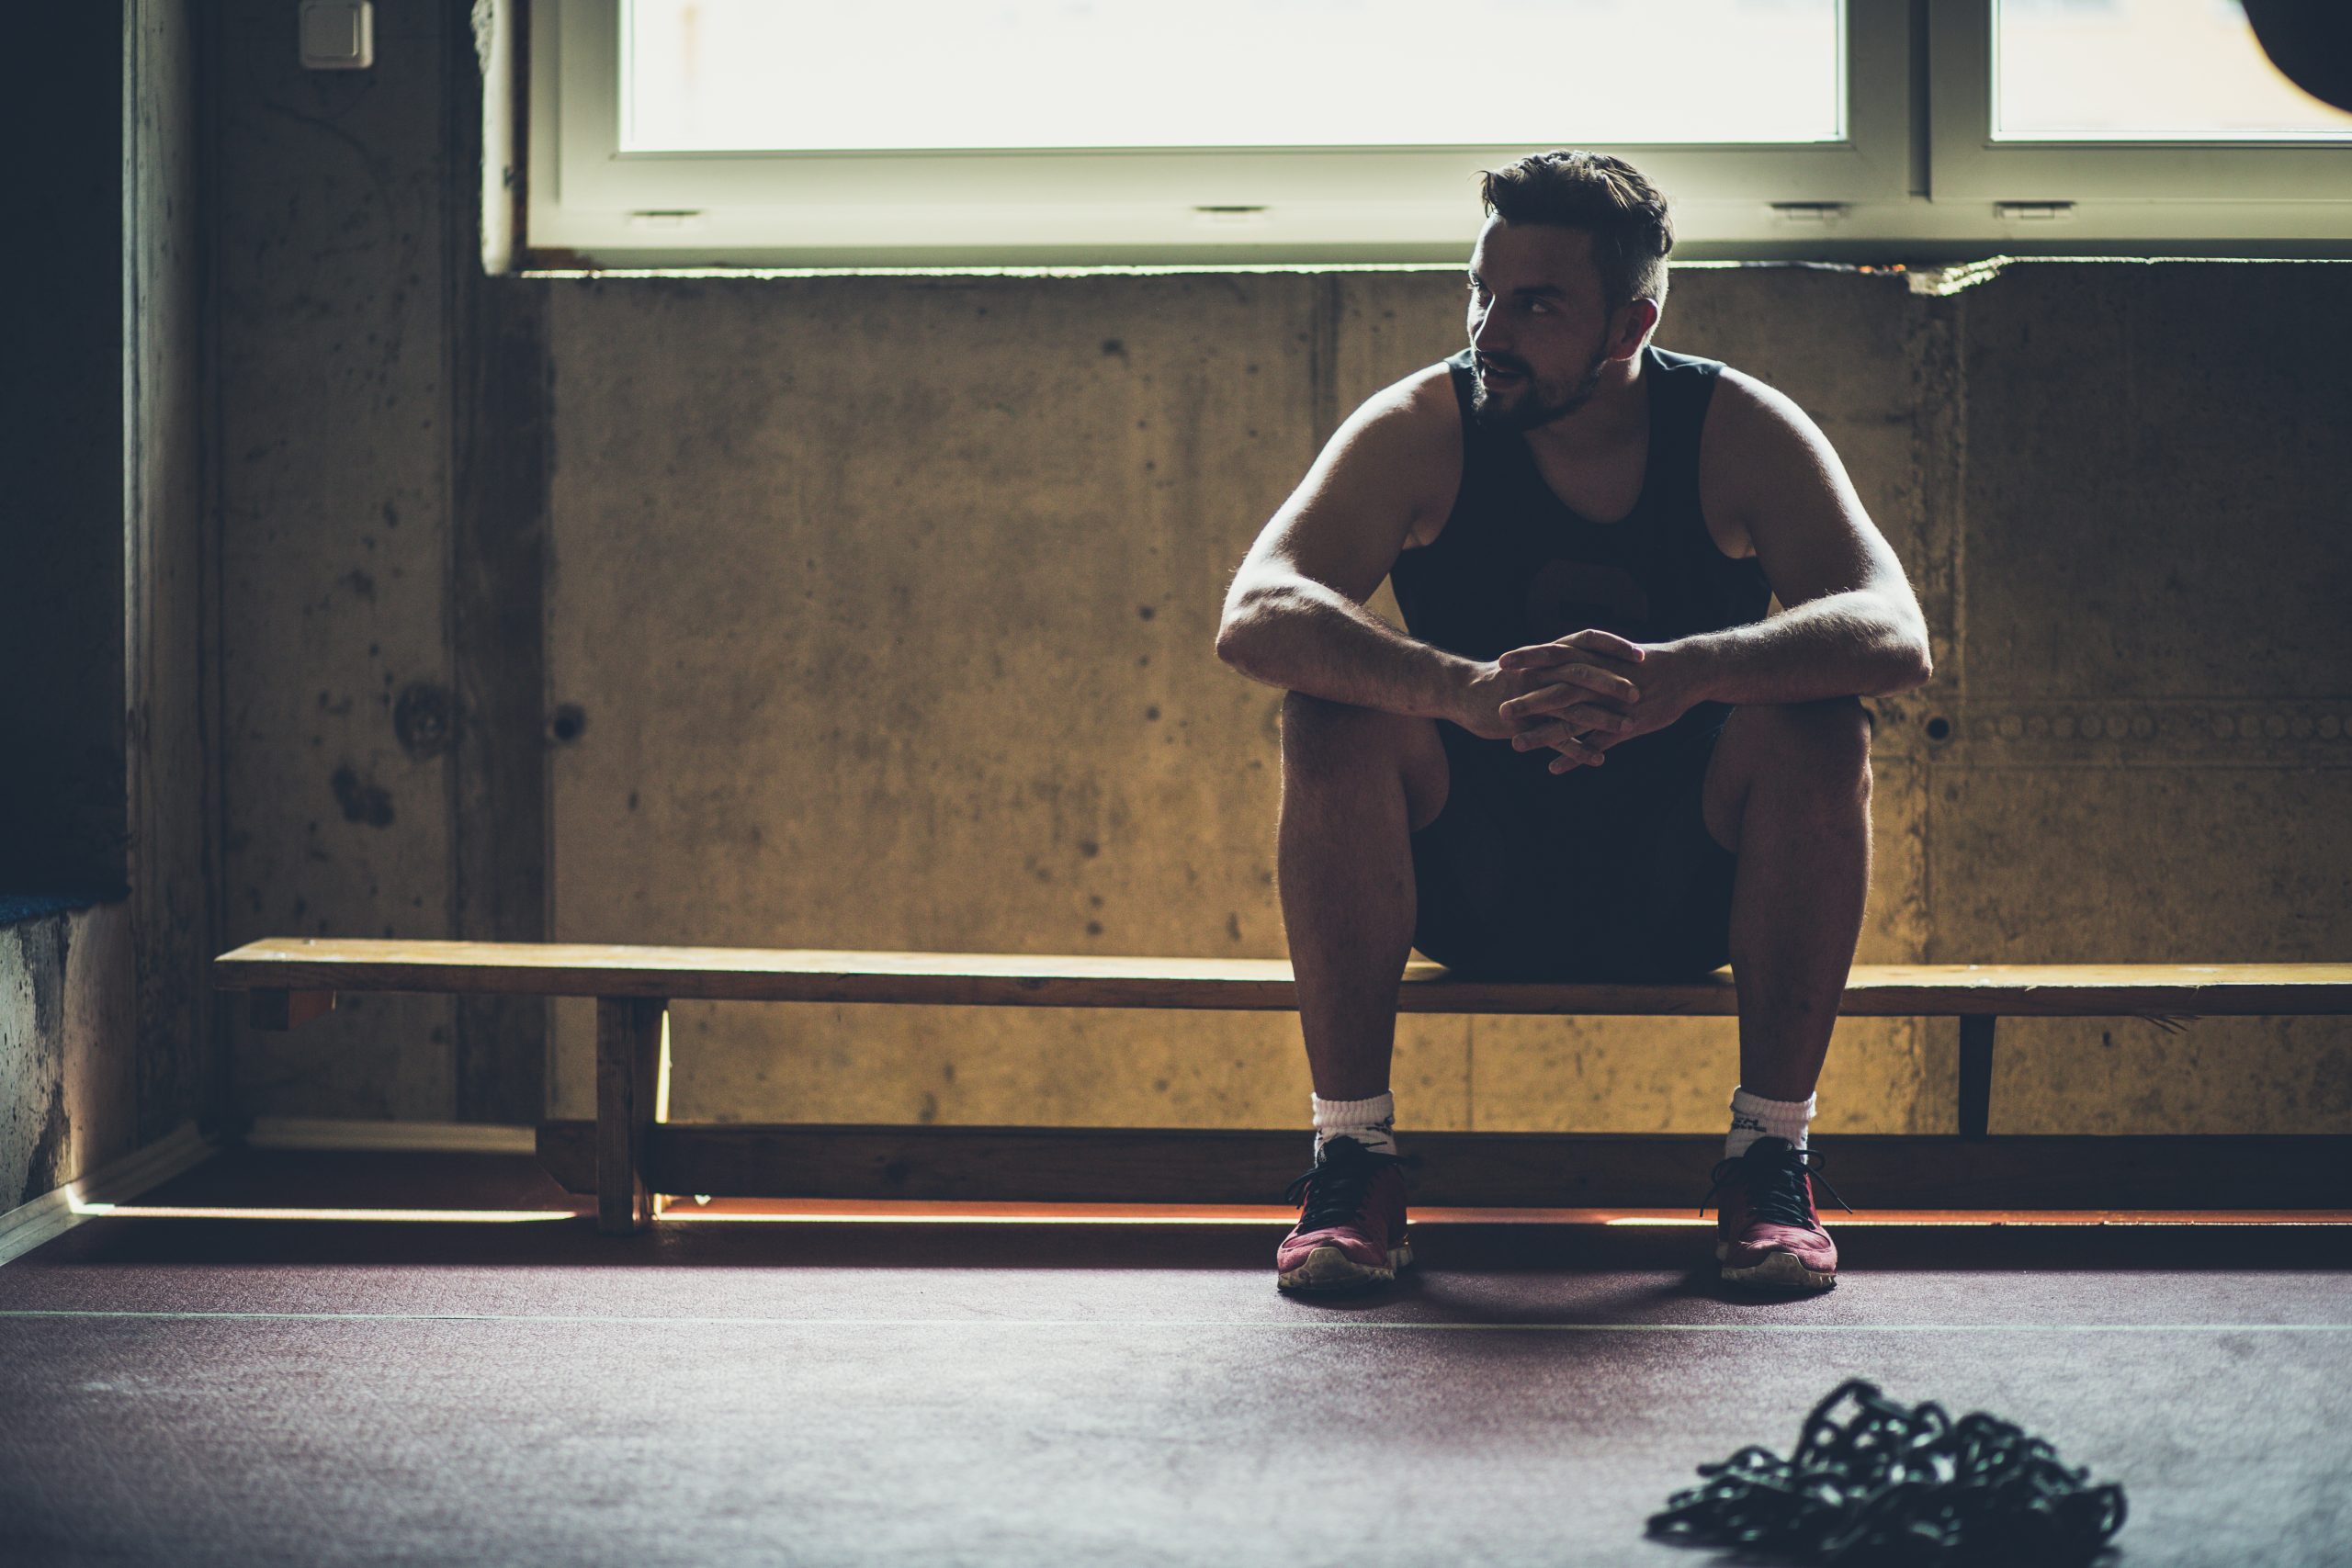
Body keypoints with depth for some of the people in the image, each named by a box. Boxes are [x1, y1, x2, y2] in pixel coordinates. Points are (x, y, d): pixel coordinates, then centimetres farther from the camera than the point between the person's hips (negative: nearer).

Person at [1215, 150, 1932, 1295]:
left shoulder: (1740, 430, -11)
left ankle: (1770, 1151, -15)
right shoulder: (1420, 429, -11)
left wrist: (1683, 674, -45)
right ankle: (1352, 1150, -18)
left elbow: (1896, 633, -25)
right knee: (1335, 715, -27)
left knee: (1817, 726, -28)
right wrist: (1466, 691, -45)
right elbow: (1255, 617, -26)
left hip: (1685, 896, 0)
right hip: (1470, 891, 0)